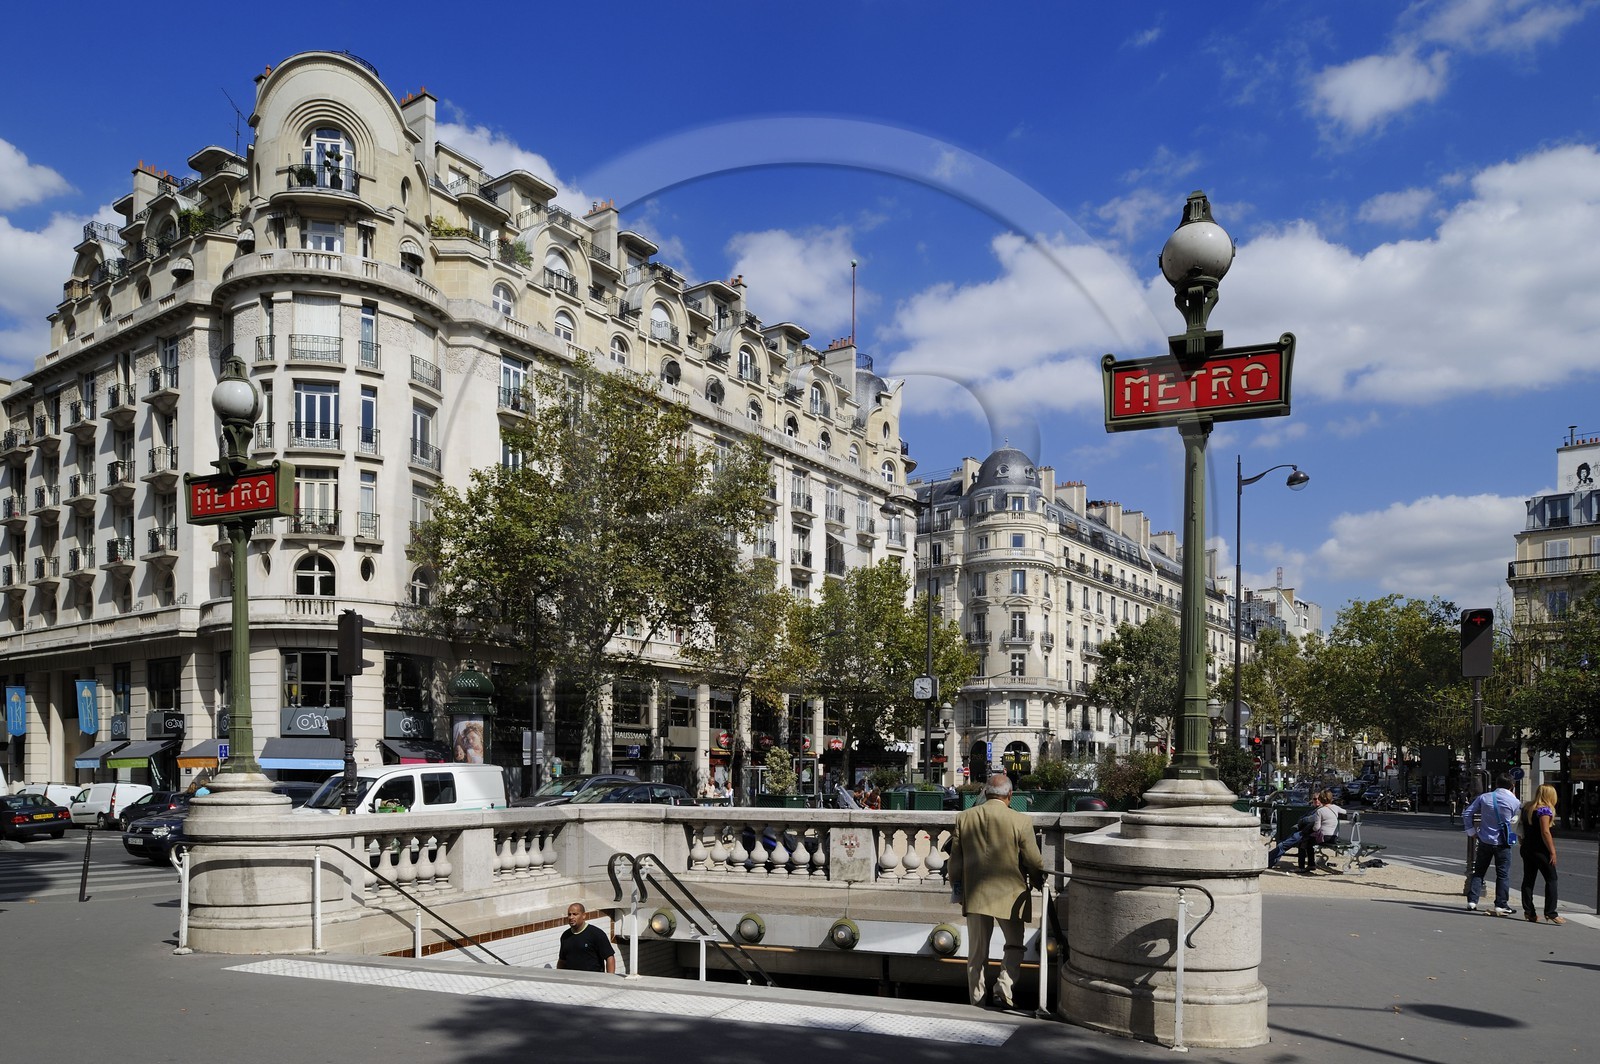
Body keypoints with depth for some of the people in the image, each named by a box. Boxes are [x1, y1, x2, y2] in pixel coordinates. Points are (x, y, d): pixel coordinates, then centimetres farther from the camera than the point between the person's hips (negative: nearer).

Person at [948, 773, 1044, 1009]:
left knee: (977, 949, 13)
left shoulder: (963, 817, -3)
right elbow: (1034, 860, -7)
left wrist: (956, 886, 16)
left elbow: (955, 857, 3)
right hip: (1010, 893, -3)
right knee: (1014, 945, 15)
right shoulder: (1020, 821, -13)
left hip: (974, 893, 3)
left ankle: (977, 997, 18)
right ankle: (1004, 986, -2)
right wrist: (1039, 882, 12)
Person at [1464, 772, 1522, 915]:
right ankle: (1501, 905, 6)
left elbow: (1467, 813, 0)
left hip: (1484, 841, 2)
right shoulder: (1514, 801, -9)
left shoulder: (1484, 797, -2)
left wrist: (1471, 831, 7)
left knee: (1479, 871, 12)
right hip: (1502, 843, -2)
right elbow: (1515, 820, 4)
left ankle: (1472, 901, 9)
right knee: (1503, 874, 6)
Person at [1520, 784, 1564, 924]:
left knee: (1528, 879, 9)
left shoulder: (1526, 807, 9)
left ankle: (1528, 911, 9)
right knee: (1551, 879, 2)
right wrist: (1552, 851, -15)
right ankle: (1550, 913, -2)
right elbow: (1545, 832, -18)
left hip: (1526, 848, 7)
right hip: (1540, 850, -7)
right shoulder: (1544, 810, -14)